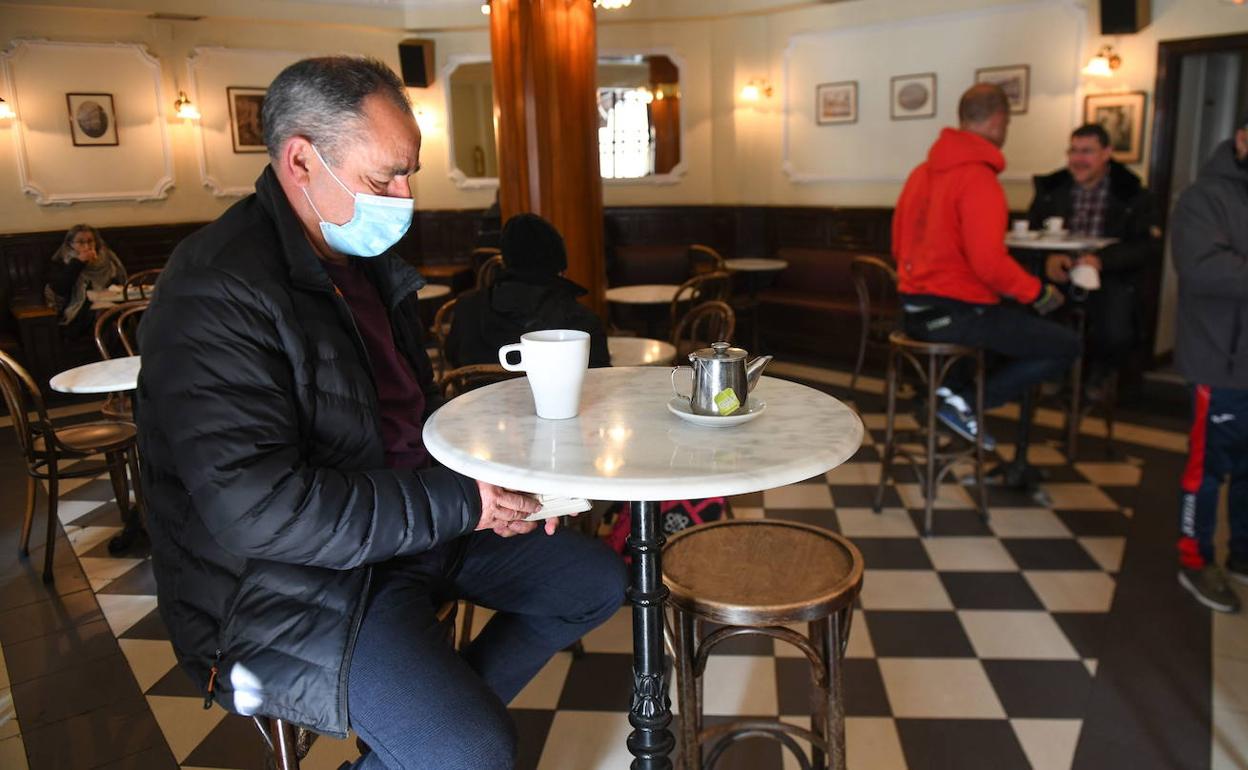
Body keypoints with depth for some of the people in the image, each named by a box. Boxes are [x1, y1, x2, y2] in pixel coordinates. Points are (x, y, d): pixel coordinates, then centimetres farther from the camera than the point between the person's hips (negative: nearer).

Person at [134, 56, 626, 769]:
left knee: (595, 582, 12)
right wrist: (458, 501, -24)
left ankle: (436, 710, 12)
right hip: (291, 585, -9)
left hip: (416, 531, 9)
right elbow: (257, 511, -28)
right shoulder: (217, 294, -22)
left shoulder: (371, 262, 8)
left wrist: (496, 481, -1)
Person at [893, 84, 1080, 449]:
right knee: (1066, 345, 2)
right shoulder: (979, 176, -16)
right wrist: (1038, 292, -7)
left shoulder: (922, 171, 10)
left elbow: (899, 246, 16)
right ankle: (963, 401, -2)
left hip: (914, 312, 9)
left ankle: (949, 390, 11)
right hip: (957, 314, -9)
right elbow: (990, 262, -23)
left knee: (1022, 322, 31)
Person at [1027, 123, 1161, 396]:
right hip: (1059, 273, 2)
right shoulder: (1051, 188, 10)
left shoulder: (1133, 194, 2)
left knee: (1115, 335, -28)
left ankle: (1097, 372, 14)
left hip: (1109, 277, -2)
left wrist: (1102, 260, -23)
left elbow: (1149, 247, -5)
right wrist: (1047, 258, -18)